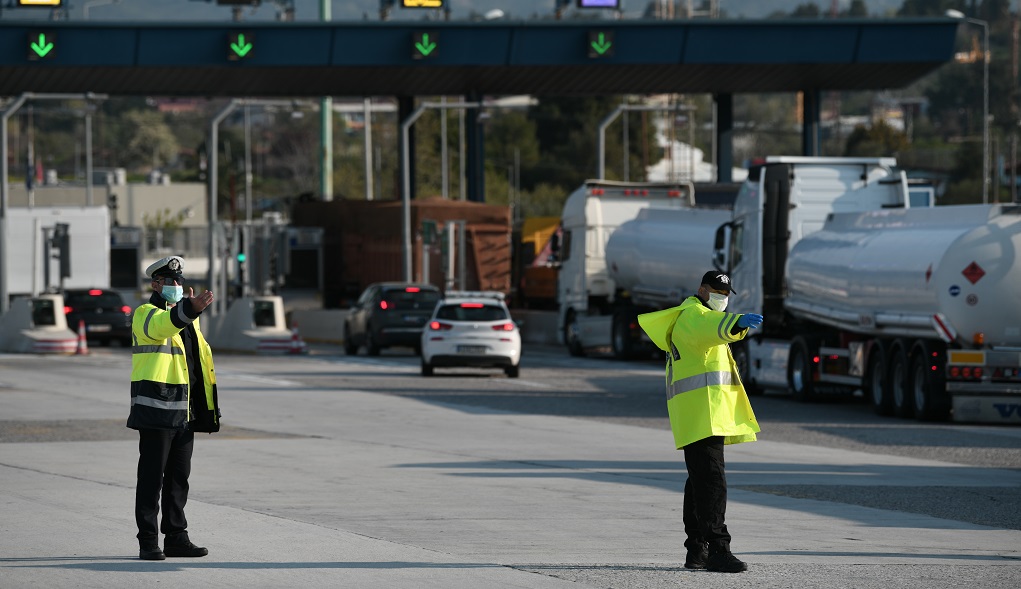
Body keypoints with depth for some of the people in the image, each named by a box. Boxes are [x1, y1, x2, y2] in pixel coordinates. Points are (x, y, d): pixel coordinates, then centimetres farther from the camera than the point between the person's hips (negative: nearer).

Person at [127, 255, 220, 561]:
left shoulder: (186, 318, 20)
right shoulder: (146, 313, -5)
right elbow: (161, 326, -30)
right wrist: (190, 309, -48)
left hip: (184, 410, 8)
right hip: (156, 407, -8)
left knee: (178, 476, 11)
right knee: (152, 476, -6)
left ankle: (176, 538, 17)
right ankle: (148, 543, -5)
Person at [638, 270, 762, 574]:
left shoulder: (694, 316, 25)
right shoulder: (693, 315, -9)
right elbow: (711, 327, -34)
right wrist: (739, 322, -52)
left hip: (710, 415, 11)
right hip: (701, 412, -11)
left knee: (700, 480, 13)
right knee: (712, 480, -17)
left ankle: (696, 550, 18)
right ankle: (717, 549, -24)